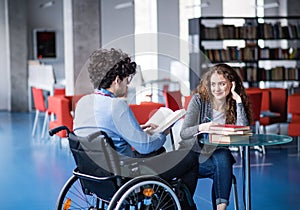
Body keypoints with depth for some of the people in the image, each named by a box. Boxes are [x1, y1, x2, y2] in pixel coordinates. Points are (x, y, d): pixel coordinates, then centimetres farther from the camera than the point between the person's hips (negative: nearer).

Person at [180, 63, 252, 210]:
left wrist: (238, 101, -18)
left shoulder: (235, 105, 3)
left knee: (223, 156, -31)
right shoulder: (199, 100, -4)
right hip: (193, 156, -2)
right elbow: (183, 133, -11)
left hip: (218, 156, 2)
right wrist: (201, 127, -31)